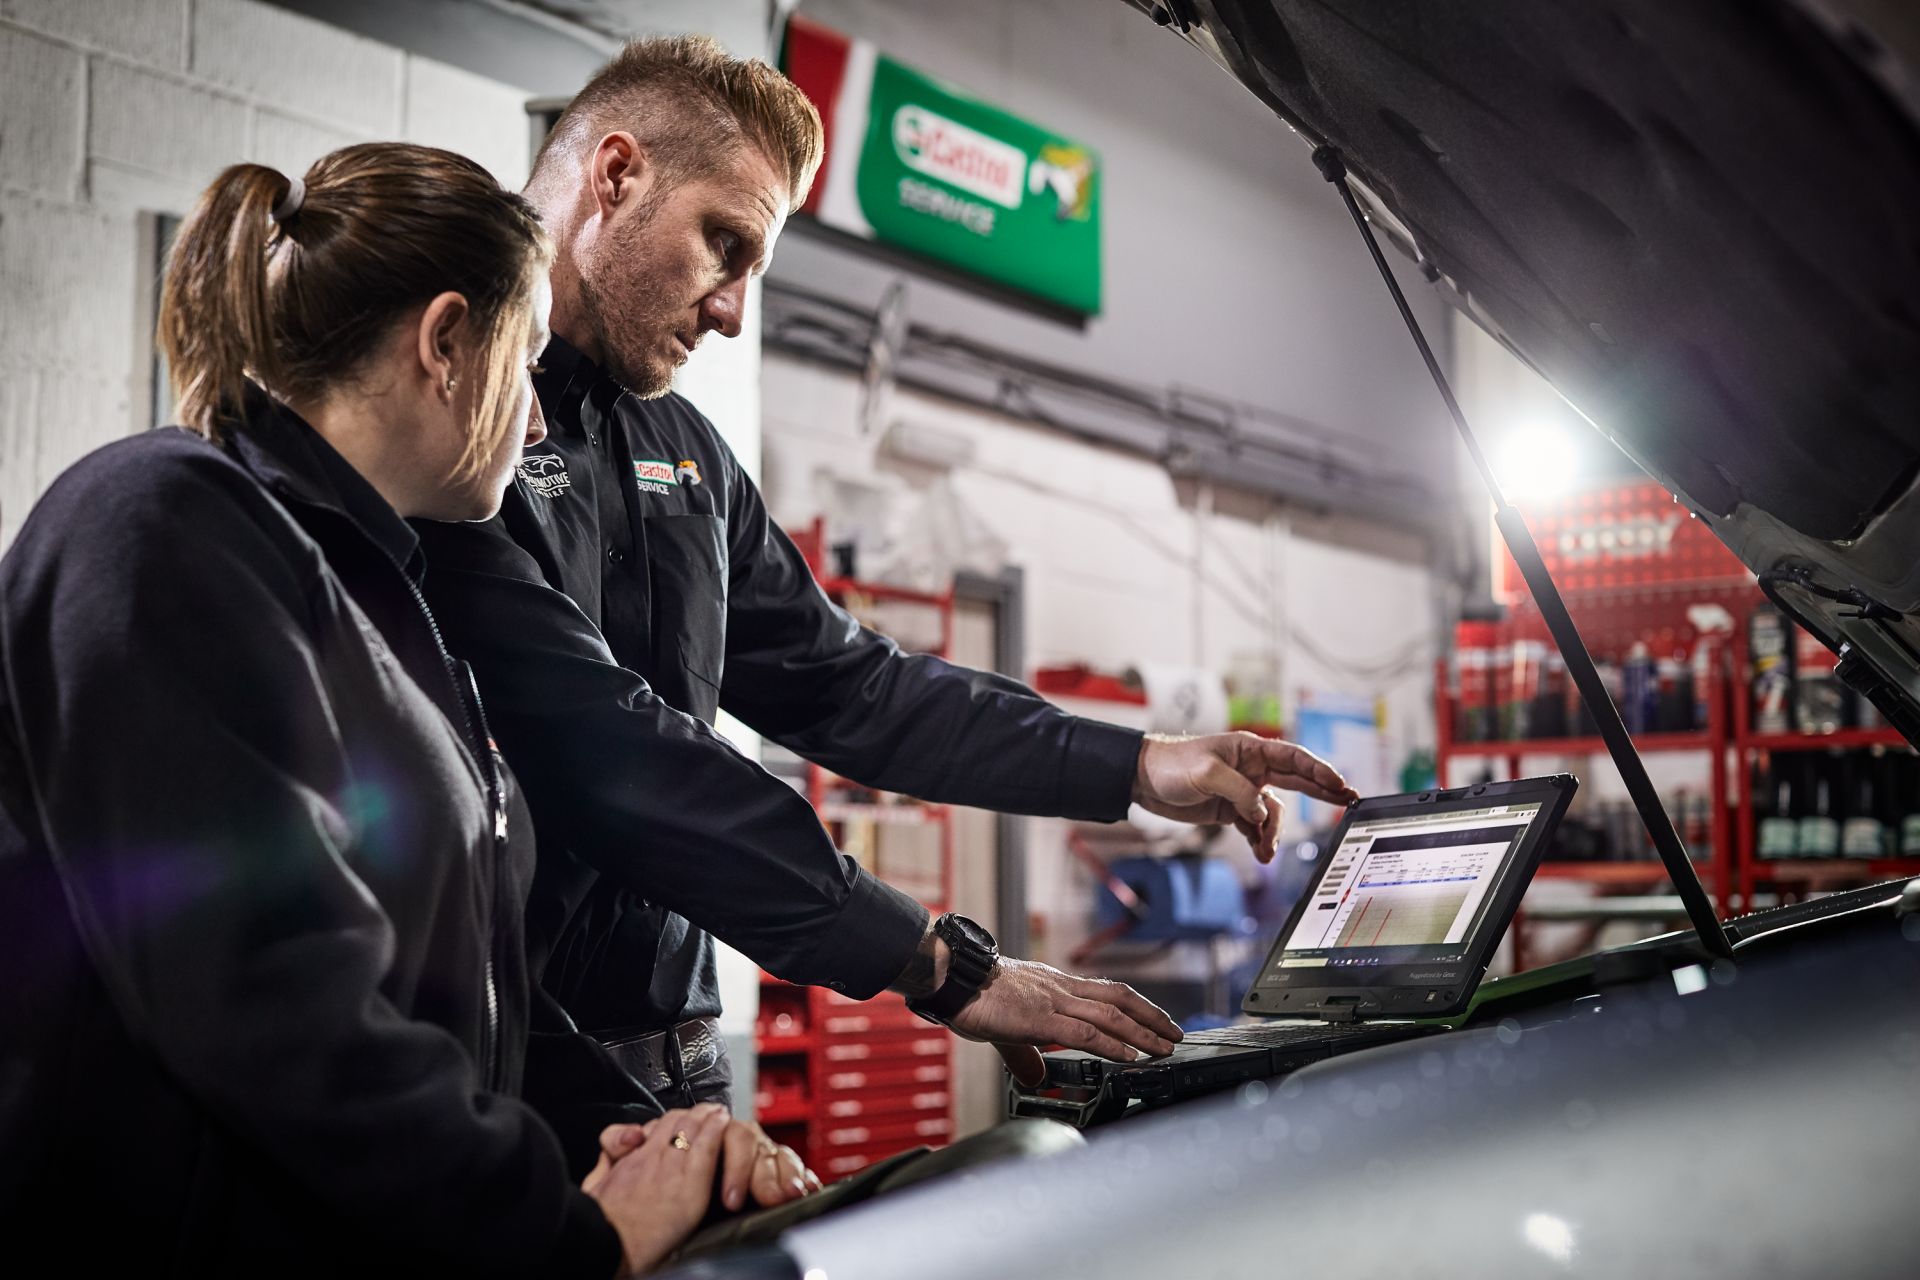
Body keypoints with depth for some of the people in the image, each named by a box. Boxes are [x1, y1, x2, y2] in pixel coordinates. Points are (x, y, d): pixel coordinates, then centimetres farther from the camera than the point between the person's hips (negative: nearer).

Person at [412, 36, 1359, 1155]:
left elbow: (844, 684, 21)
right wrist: (939, 965, -23)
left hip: (673, 1057, 8)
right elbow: (603, 748, -22)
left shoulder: (683, 453, 18)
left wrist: (1139, 768, 11)